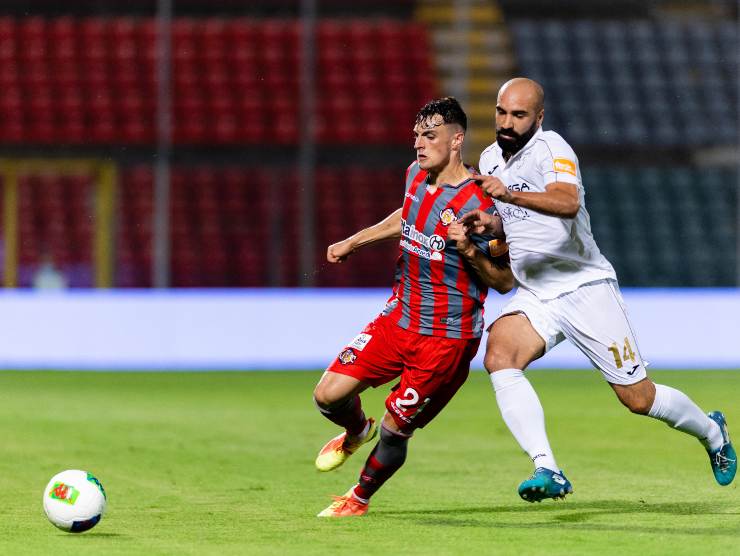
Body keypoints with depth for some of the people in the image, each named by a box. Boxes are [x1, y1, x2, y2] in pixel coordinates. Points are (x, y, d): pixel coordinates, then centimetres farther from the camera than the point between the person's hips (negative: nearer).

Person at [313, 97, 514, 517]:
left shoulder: (476, 205, -21)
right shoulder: (416, 175, 2)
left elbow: (505, 281, -14)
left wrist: (469, 250, -31)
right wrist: (351, 244, 30)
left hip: (446, 338, -6)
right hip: (398, 318, 7)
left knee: (394, 431, -1)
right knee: (329, 395, -3)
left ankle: (359, 498, 28)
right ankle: (356, 432, 33)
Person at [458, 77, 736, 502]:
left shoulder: (551, 149, -16)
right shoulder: (491, 159, 8)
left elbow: (567, 203, -37)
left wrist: (509, 195, -51)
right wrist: (489, 224, 1)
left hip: (585, 287, -6)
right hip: (535, 295, 6)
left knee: (638, 397, -1)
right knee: (499, 356, -25)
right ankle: (548, 472, -30)